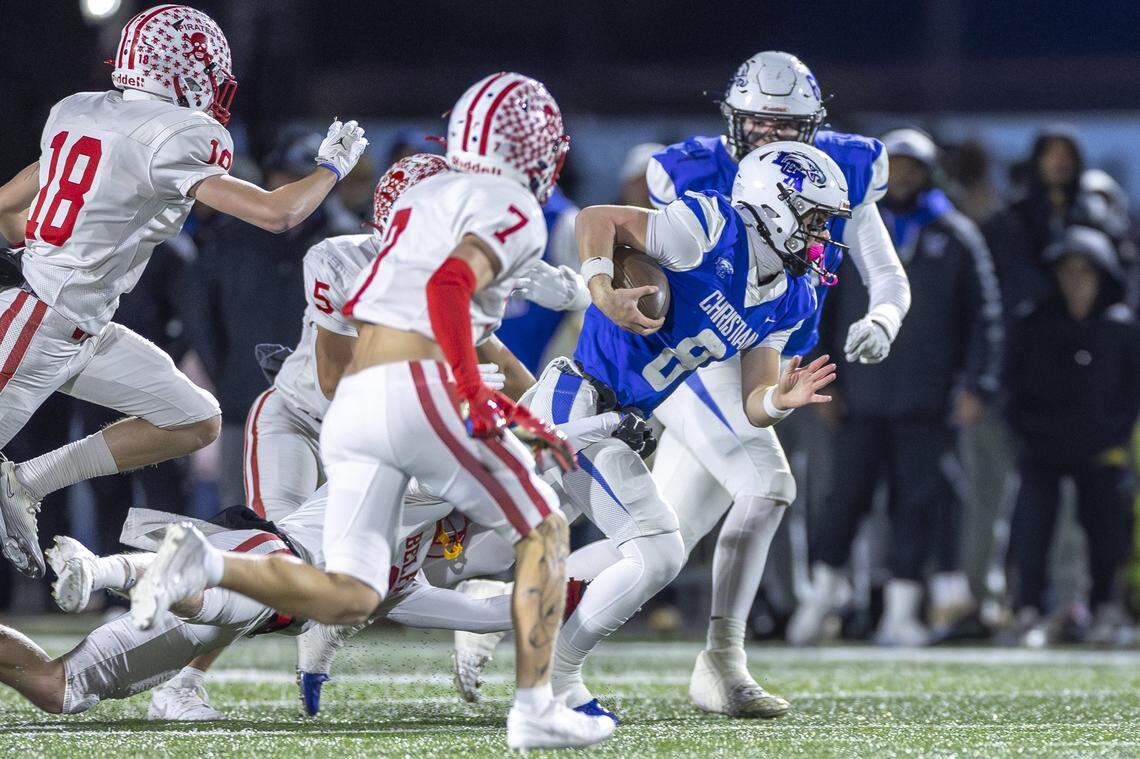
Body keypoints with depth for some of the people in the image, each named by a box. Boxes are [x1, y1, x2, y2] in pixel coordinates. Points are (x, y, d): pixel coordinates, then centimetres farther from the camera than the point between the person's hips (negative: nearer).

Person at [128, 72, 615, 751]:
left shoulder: (424, 198, 28)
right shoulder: (514, 211, 1)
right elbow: (450, 286, -19)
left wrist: (519, 420, 32)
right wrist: (476, 398, -22)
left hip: (352, 397, 7)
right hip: (418, 394, -7)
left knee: (348, 598, 4)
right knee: (543, 530, 11)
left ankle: (205, 564, -17)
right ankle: (535, 710, 6)